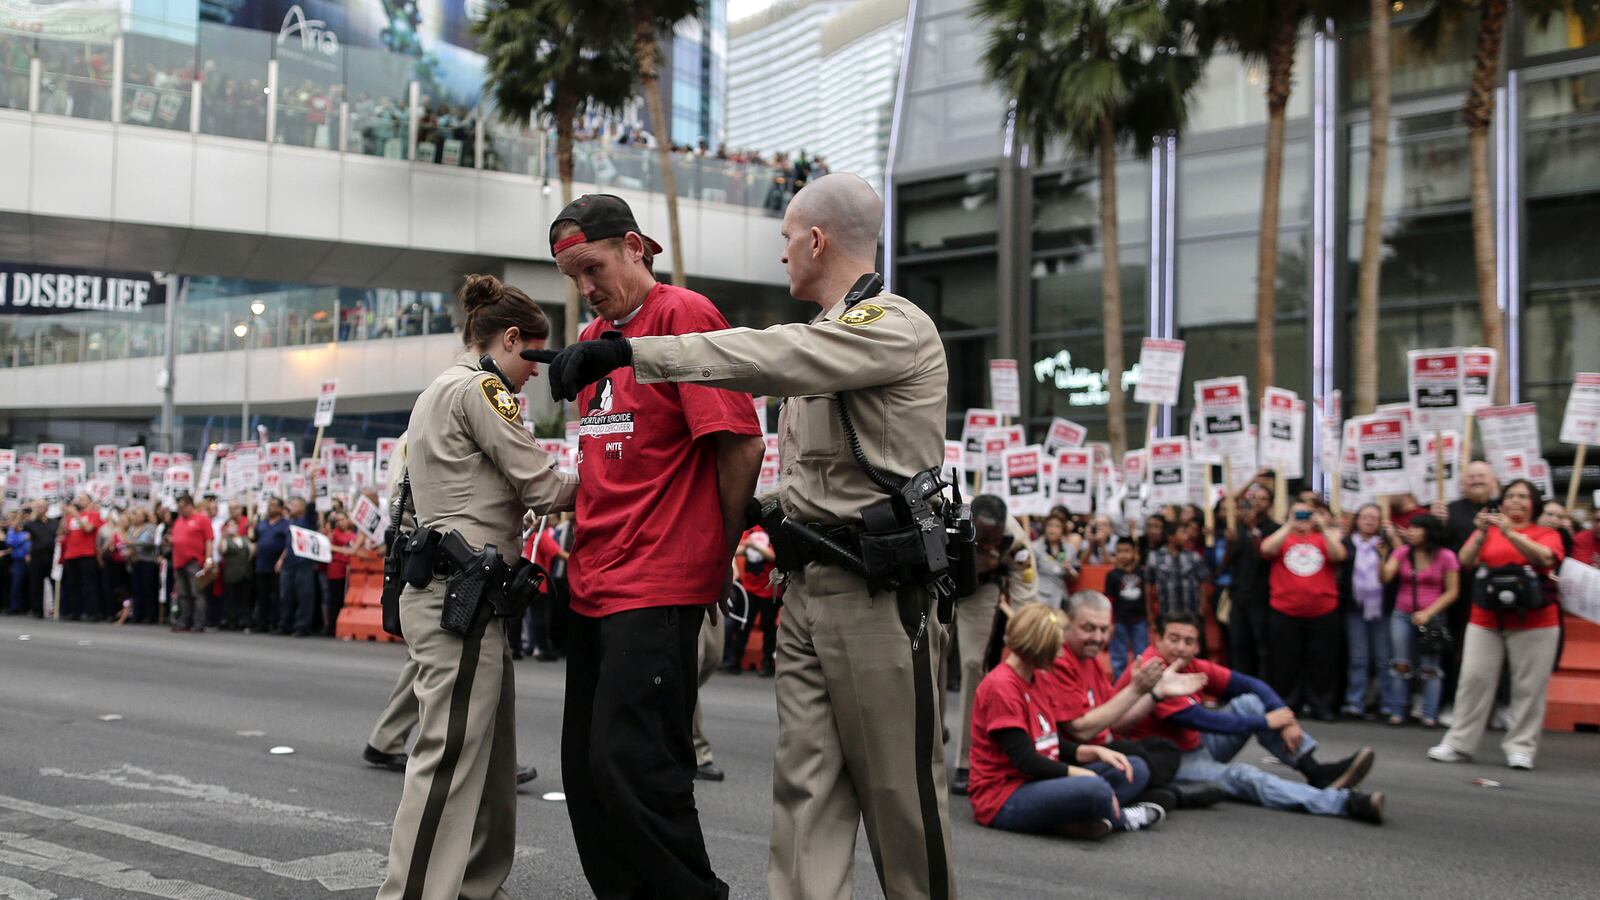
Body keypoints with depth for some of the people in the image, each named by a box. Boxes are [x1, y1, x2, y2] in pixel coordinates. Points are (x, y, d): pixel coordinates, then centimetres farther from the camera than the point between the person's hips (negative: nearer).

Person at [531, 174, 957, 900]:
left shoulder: (897, 327, -11)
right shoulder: (819, 336, 18)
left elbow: (771, 358, -26)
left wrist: (629, 351, -30)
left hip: (878, 588, -8)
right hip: (807, 580, 8)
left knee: (898, 786, -1)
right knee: (805, 783, 4)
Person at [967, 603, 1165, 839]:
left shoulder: (1032, 681, 13)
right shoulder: (1001, 686, -17)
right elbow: (1025, 761, -21)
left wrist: (1095, 752, -1)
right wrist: (1087, 775, -17)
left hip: (1038, 784, 10)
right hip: (1003, 800, -10)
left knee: (1136, 770, 6)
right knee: (1094, 789, -33)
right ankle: (1120, 817, 0)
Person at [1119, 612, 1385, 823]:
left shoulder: (1194, 667, 1)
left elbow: (1252, 684, 4)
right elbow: (1202, 720, -25)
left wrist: (1286, 718, -15)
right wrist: (1266, 722, -17)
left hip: (1196, 745, 9)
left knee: (1250, 702, -3)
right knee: (1240, 775, -30)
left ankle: (1315, 771, -14)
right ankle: (1345, 803, -40)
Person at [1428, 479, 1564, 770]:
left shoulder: (1547, 535, 5)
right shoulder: (1487, 531, 10)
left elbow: (1544, 557, -16)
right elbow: (1466, 561, -3)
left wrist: (1510, 533, -26)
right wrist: (1481, 533, -19)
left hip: (1533, 622, -1)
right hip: (1486, 619, 1)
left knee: (1529, 685, -1)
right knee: (1474, 678, -2)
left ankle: (1521, 747, 5)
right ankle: (1459, 743, 2)